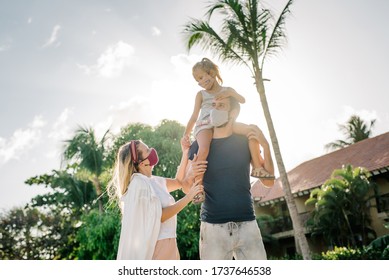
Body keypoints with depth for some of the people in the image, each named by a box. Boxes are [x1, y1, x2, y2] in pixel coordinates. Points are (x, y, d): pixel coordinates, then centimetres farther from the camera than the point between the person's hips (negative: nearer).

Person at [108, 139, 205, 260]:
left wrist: (185, 152, 9)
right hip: (157, 246, -8)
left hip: (167, 244, 8)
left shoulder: (153, 181, 9)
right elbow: (160, 216, -17)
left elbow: (178, 182, 19)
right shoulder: (138, 182, -16)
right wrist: (189, 197, -14)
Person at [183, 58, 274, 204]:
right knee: (203, 149, -35)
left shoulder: (227, 90, 19)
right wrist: (186, 133, -3)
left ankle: (257, 167, -9)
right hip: (205, 126, -2)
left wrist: (230, 93, -18)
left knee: (253, 129, -17)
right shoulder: (201, 94, 16)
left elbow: (242, 100, 1)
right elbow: (194, 116, 10)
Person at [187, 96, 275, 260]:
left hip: (247, 224, 1)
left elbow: (268, 181, 7)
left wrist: (265, 146, -6)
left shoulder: (245, 142, 6)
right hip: (213, 227, -1)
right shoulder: (200, 145, 3)